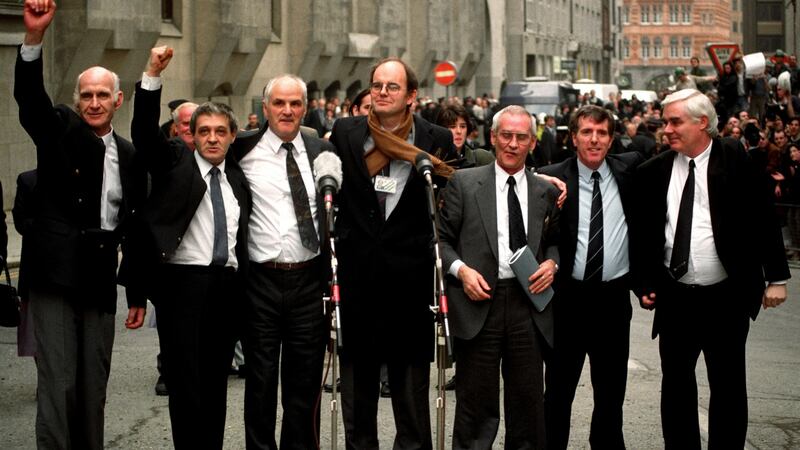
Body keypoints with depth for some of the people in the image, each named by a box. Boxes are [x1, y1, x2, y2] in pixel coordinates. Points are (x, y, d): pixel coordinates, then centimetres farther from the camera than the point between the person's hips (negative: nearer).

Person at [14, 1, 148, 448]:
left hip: (100, 282, 4)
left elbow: (135, 227, 14)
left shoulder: (130, 156, 10)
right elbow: (29, 95, -18)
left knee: (93, 386, 9)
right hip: (55, 277, -4)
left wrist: (137, 294, 14)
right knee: (58, 383, -7)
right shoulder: (59, 130, 2)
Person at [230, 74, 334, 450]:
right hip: (262, 281, -2)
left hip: (310, 281, 2)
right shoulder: (244, 150, -1)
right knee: (260, 380, 5)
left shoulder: (322, 151, 8)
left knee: (305, 380, 9)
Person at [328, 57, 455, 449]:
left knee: (411, 369, 5)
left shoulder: (436, 141, 0)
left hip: (409, 271, -2)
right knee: (357, 370, 11)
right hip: (356, 268, 2)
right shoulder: (345, 132, 5)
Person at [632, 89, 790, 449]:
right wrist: (644, 284, 3)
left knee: (728, 386, 6)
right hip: (674, 297, 3)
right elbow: (641, 233, 8)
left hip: (726, 297, -3)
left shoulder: (736, 160, -5)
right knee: (676, 383, 11)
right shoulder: (653, 172, 2)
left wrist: (776, 277, -5)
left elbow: (763, 220, -4)